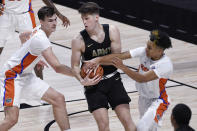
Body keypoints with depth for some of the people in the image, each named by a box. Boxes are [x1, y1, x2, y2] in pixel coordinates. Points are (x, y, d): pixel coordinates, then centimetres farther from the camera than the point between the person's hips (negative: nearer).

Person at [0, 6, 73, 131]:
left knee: (59, 99, 2)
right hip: (12, 75, -10)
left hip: (26, 75, 10)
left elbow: (23, 36, 26)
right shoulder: (41, 39, -28)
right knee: (12, 118, -20)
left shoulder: (39, 31, 1)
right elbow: (57, 67, -32)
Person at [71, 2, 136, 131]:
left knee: (127, 120, -2)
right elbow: (75, 66, -5)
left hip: (113, 79, 2)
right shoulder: (79, 40, -13)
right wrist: (82, 80, -23)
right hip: (93, 83, -2)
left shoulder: (112, 31, -9)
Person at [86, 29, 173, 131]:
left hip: (157, 100, -7)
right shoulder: (144, 52, -16)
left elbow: (142, 79, -39)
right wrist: (98, 60, -33)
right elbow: (120, 55, -22)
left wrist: (123, 67, -49)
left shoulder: (166, 65, -31)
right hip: (143, 98, 7)